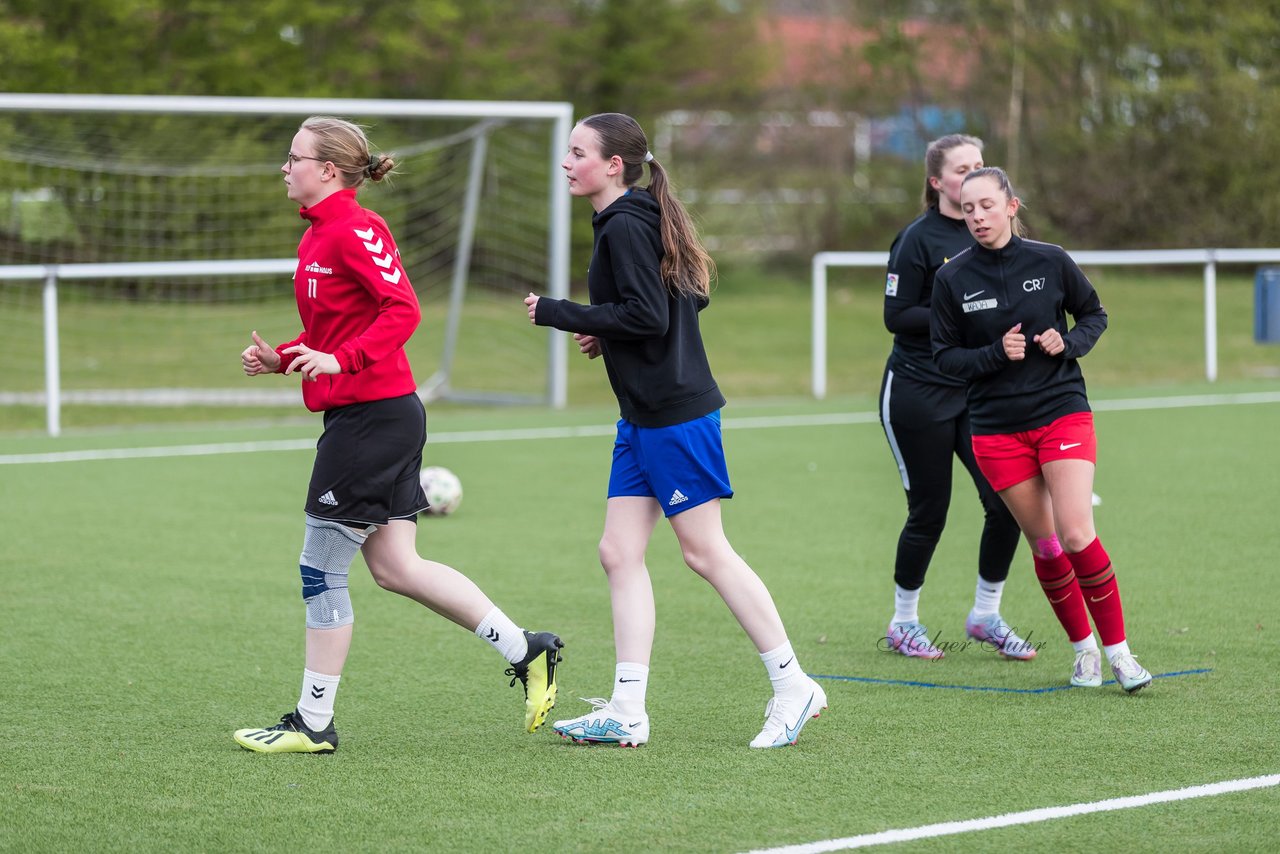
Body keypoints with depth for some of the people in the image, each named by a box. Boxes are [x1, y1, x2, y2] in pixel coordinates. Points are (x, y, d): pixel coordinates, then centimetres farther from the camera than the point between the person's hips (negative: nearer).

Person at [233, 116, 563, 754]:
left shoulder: (353, 229, -14)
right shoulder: (318, 235, 16)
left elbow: (402, 308, -22)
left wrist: (340, 361, -29)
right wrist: (281, 360, 10)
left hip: (372, 414, -10)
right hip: (385, 415, 10)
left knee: (321, 569, -2)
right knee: (395, 567, 10)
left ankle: (313, 724, 6)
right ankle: (526, 651, 13)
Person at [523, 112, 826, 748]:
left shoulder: (626, 226, -15)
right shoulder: (631, 221, 15)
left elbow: (648, 316, -22)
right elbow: (692, 296, 20)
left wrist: (557, 314, -16)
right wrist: (607, 334, 13)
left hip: (676, 415, -10)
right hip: (643, 419, 10)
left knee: (705, 552, -3)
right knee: (619, 553, 5)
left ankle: (792, 687, 5)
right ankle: (626, 712, 4)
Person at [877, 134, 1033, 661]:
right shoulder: (918, 239, -9)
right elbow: (896, 316, -13)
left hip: (975, 390, 5)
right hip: (918, 393, -5)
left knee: (1007, 500, -6)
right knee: (929, 511, 0)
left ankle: (986, 616, 11)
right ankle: (903, 622, 19)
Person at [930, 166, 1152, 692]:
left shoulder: (1049, 261, -3)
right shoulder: (952, 279, -3)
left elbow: (1094, 314, 12)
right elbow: (945, 356, 1)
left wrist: (1068, 343, -9)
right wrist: (996, 354, -15)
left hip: (1062, 411, -1)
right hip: (997, 427, 1)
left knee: (1076, 535, -15)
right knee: (1044, 546, 4)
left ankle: (1118, 650, -3)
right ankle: (1083, 647, 21)